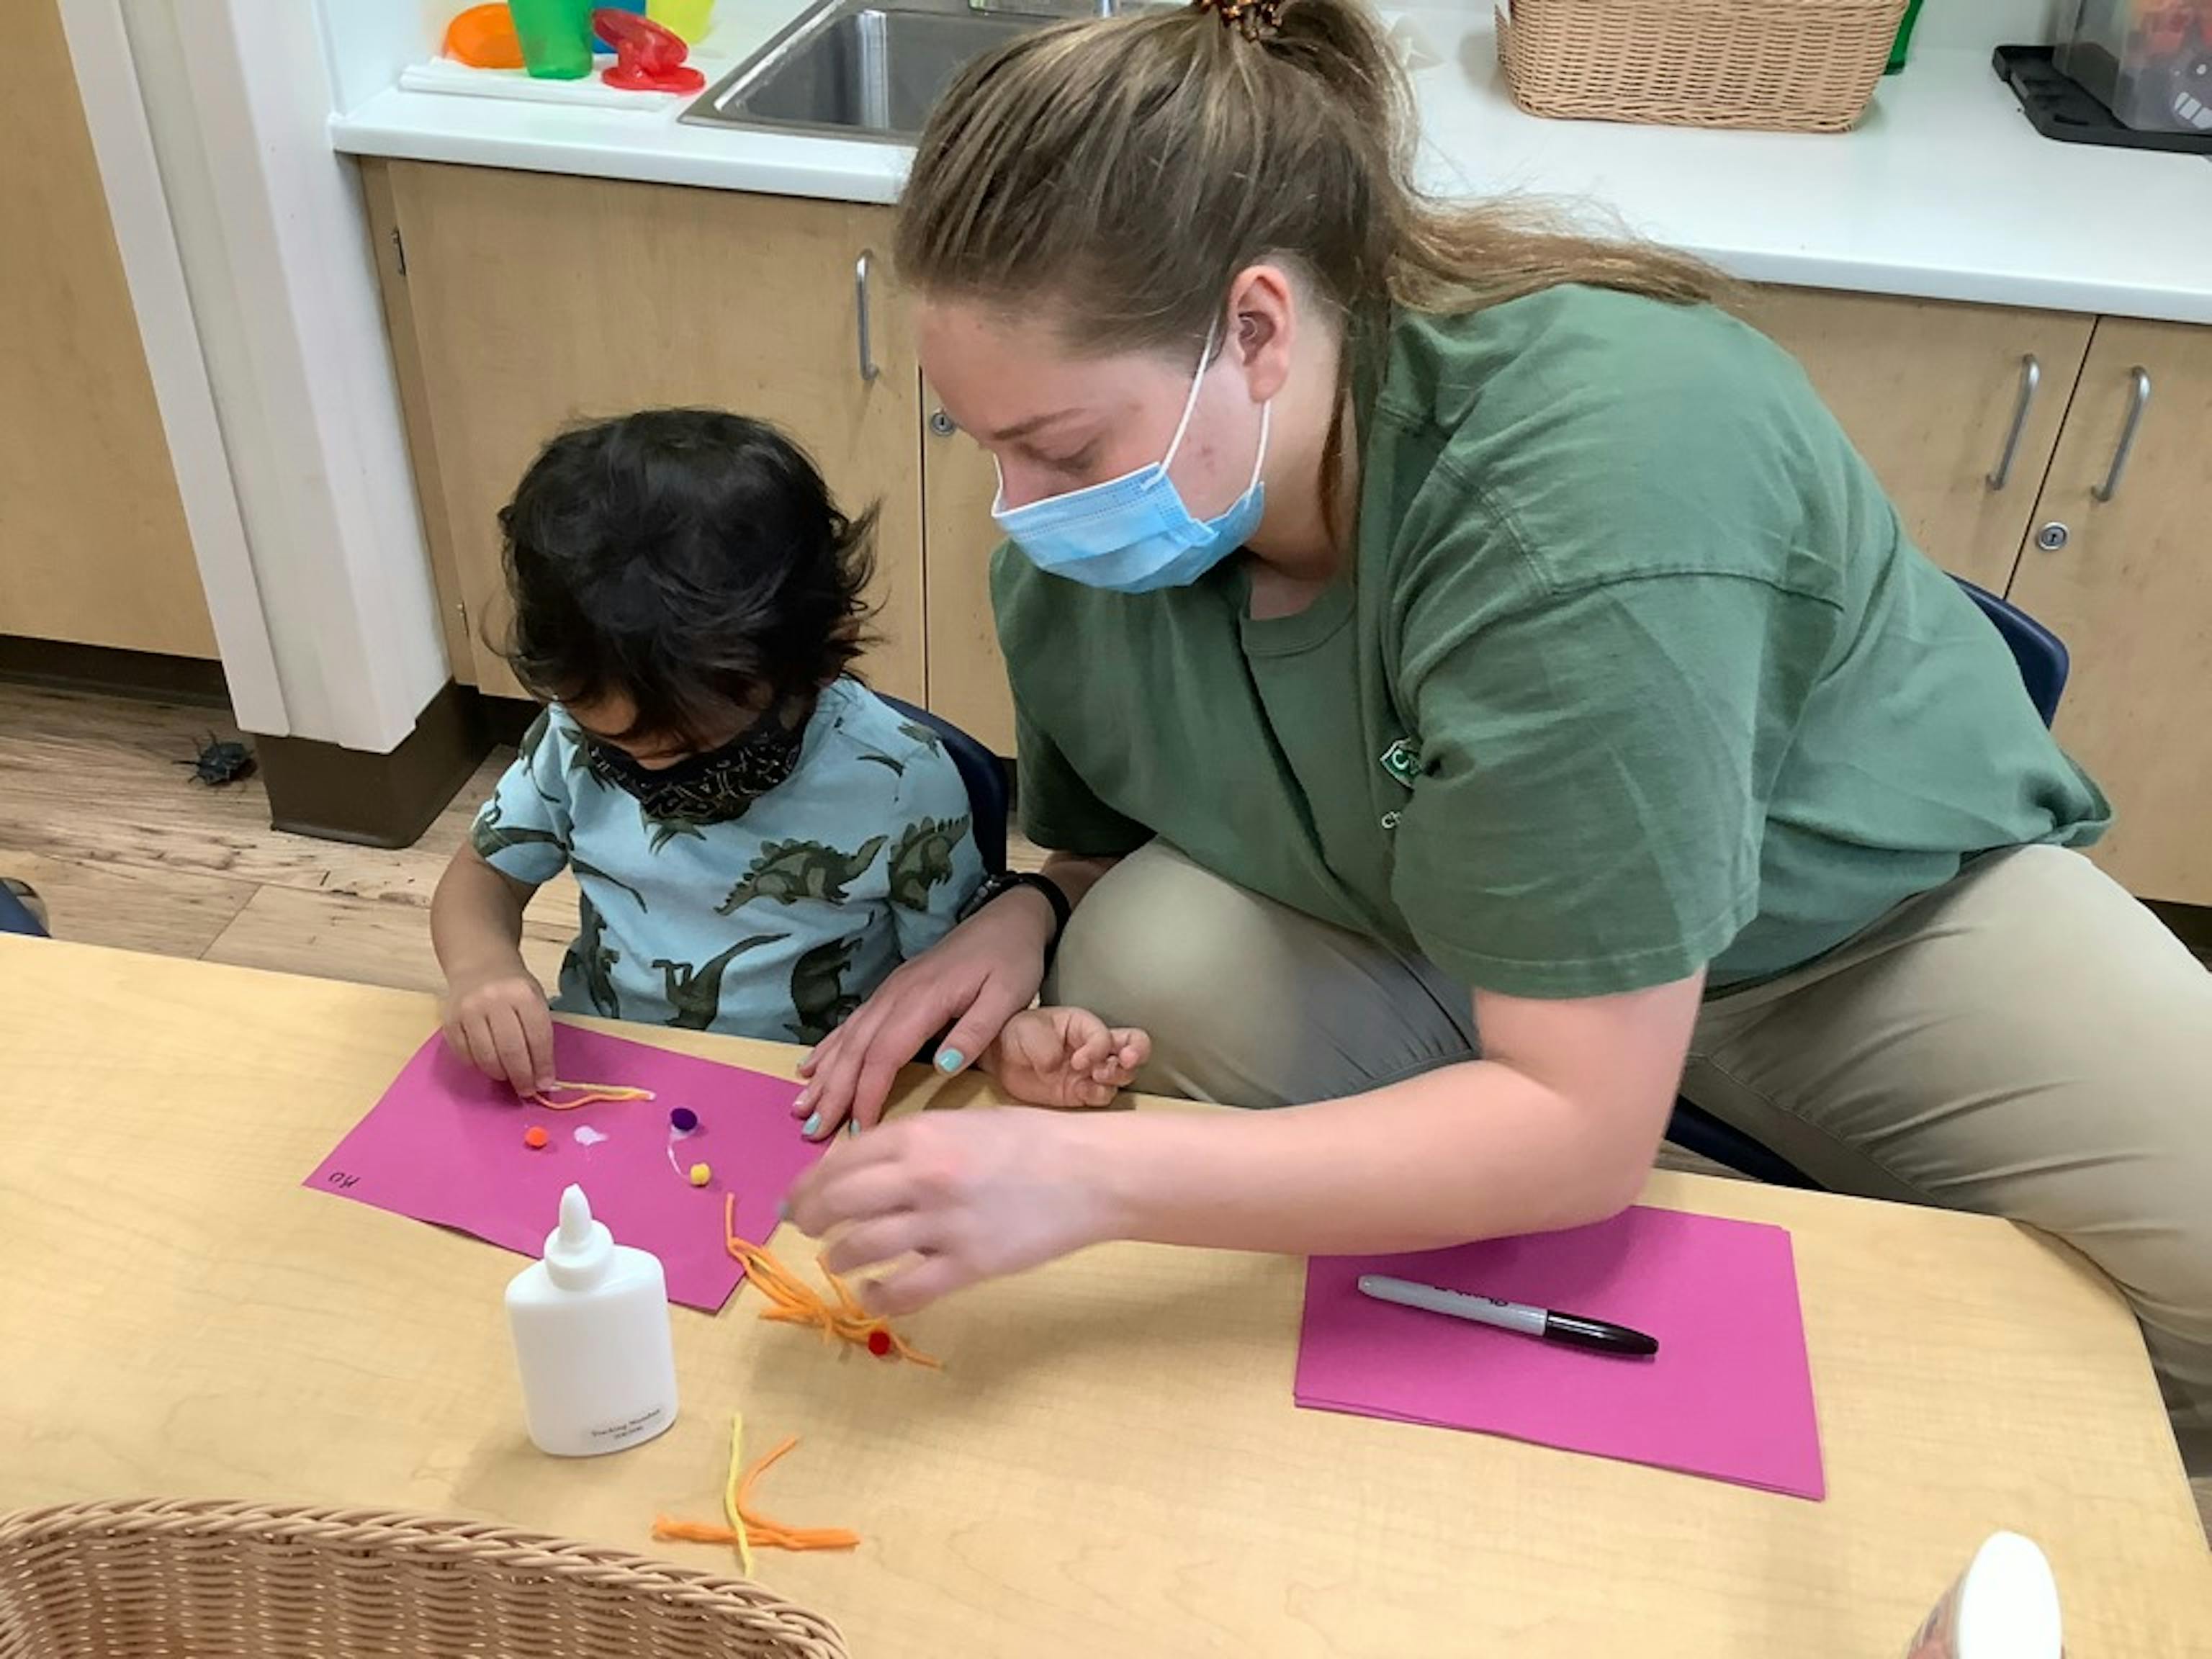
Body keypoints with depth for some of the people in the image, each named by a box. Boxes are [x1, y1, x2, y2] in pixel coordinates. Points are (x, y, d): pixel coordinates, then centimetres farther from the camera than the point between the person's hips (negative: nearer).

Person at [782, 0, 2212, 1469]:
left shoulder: (1586, 480, -37)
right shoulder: (1082, 533, -17)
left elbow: (1579, 1125, -35)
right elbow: (1108, 840, 3)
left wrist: (1087, 1175, -41)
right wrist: (1029, 912, -21)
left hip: (1863, 904, -3)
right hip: (1416, 928, 4)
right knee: (1147, 964, -25)